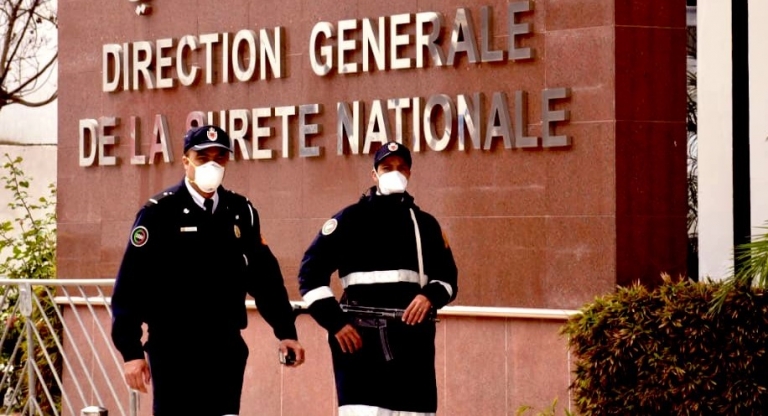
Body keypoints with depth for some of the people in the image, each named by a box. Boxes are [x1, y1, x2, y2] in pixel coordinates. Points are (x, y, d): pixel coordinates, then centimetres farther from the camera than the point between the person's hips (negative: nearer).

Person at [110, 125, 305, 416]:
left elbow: (264, 275, 13)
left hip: (226, 348, 4)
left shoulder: (241, 212, 8)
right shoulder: (160, 212, -7)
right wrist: (131, 351, -13)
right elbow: (130, 285, -10)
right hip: (174, 348, -4)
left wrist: (285, 332, 7)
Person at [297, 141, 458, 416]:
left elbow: (447, 276, 18)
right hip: (362, 334, -4)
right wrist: (335, 322, -9)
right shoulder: (351, 219, 3)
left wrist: (430, 297, -5)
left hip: (413, 336, 4)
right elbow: (311, 272, -1)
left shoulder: (425, 224, 16)